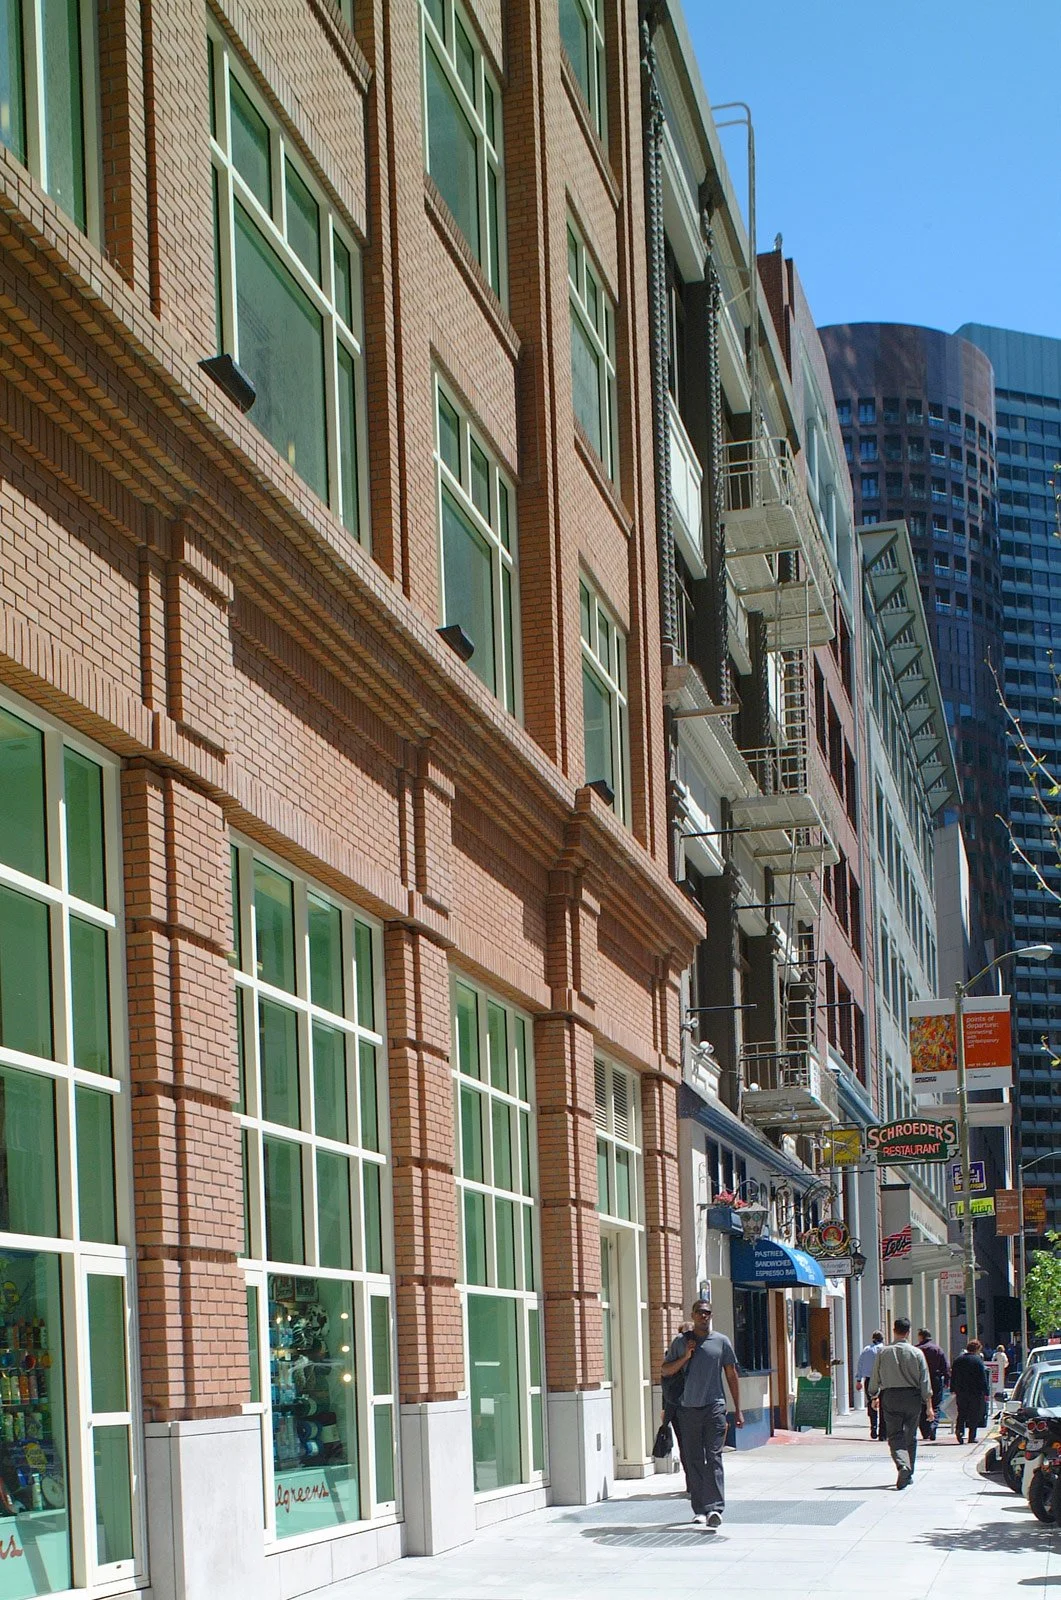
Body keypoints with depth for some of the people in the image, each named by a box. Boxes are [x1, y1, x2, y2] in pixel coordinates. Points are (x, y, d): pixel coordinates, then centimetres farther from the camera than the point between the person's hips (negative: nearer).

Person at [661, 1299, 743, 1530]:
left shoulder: (721, 1342, 7)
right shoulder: (681, 1342, 10)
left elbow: (732, 1375, 11)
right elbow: (665, 1371, 14)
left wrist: (738, 1410, 8)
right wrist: (685, 1357, -3)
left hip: (714, 1407, -2)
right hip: (688, 1408, 2)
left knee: (713, 1458, -11)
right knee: (692, 1460, 4)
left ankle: (715, 1508, -19)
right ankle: (699, 1509, 12)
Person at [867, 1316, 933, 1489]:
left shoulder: (883, 1352, -1)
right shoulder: (916, 1353, -1)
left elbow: (875, 1378, 4)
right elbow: (925, 1381, -2)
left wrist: (874, 1397, 21)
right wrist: (929, 1406, 0)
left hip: (890, 1397, -1)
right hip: (912, 1397, 1)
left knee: (895, 1436, -2)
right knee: (910, 1436, 14)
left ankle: (902, 1466, -27)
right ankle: (909, 1475, 21)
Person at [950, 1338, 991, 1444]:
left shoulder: (958, 1360, 7)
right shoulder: (978, 1360, -9)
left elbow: (953, 1376, 13)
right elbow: (983, 1378, -10)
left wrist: (953, 1390, 21)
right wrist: (986, 1393, -7)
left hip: (960, 1391, 4)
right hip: (975, 1392, -4)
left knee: (962, 1412, 12)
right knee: (974, 1415, 4)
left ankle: (959, 1428, -12)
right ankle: (972, 1437, 3)